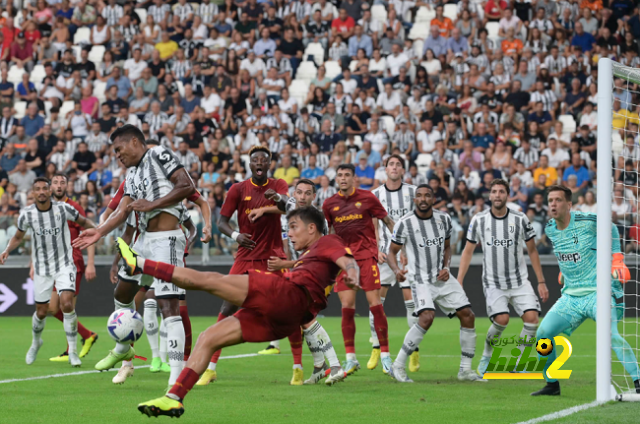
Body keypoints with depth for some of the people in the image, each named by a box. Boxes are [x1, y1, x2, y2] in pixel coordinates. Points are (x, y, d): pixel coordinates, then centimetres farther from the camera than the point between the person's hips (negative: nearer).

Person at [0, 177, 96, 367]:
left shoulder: (63, 208, -11)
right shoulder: (27, 214, -8)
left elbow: (83, 222, 6)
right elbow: (18, 237, 9)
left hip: (64, 265, -1)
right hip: (42, 268, 2)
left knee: (67, 303, -20)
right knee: (41, 312, 8)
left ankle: (73, 351, -10)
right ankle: (36, 342, 40)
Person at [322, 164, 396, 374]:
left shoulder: (367, 197, 0)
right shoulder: (329, 204, 7)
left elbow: (388, 221, 7)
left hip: (366, 255, -2)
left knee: (375, 304, -8)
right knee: (347, 307, -4)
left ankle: (385, 355, -2)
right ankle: (350, 358, 3)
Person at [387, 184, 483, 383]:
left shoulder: (444, 219, 4)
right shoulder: (404, 223, -9)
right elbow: (392, 252, -1)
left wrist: (446, 267, -1)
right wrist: (396, 270, -21)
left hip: (442, 277, 6)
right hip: (421, 279, -6)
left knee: (468, 315, -1)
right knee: (427, 317, -27)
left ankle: (466, 370, 12)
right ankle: (398, 366, -18)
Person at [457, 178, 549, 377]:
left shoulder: (520, 219, -1)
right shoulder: (479, 220, -1)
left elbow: (532, 251, 8)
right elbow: (468, 251, 6)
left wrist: (541, 282, 5)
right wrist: (458, 283, 1)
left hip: (519, 281, 1)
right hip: (493, 283, -1)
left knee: (532, 317, -17)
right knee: (501, 319, -22)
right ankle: (486, 357, 5)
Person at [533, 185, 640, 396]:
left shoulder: (587, 221, -13)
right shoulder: (550, 229, 4)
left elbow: (611, 229, 5)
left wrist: (617, 257, -2)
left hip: (598, 291, -6)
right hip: (571, 295, 6)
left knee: (610, 335, -26)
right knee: (542, 334, -4)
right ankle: (552, 384, 13)